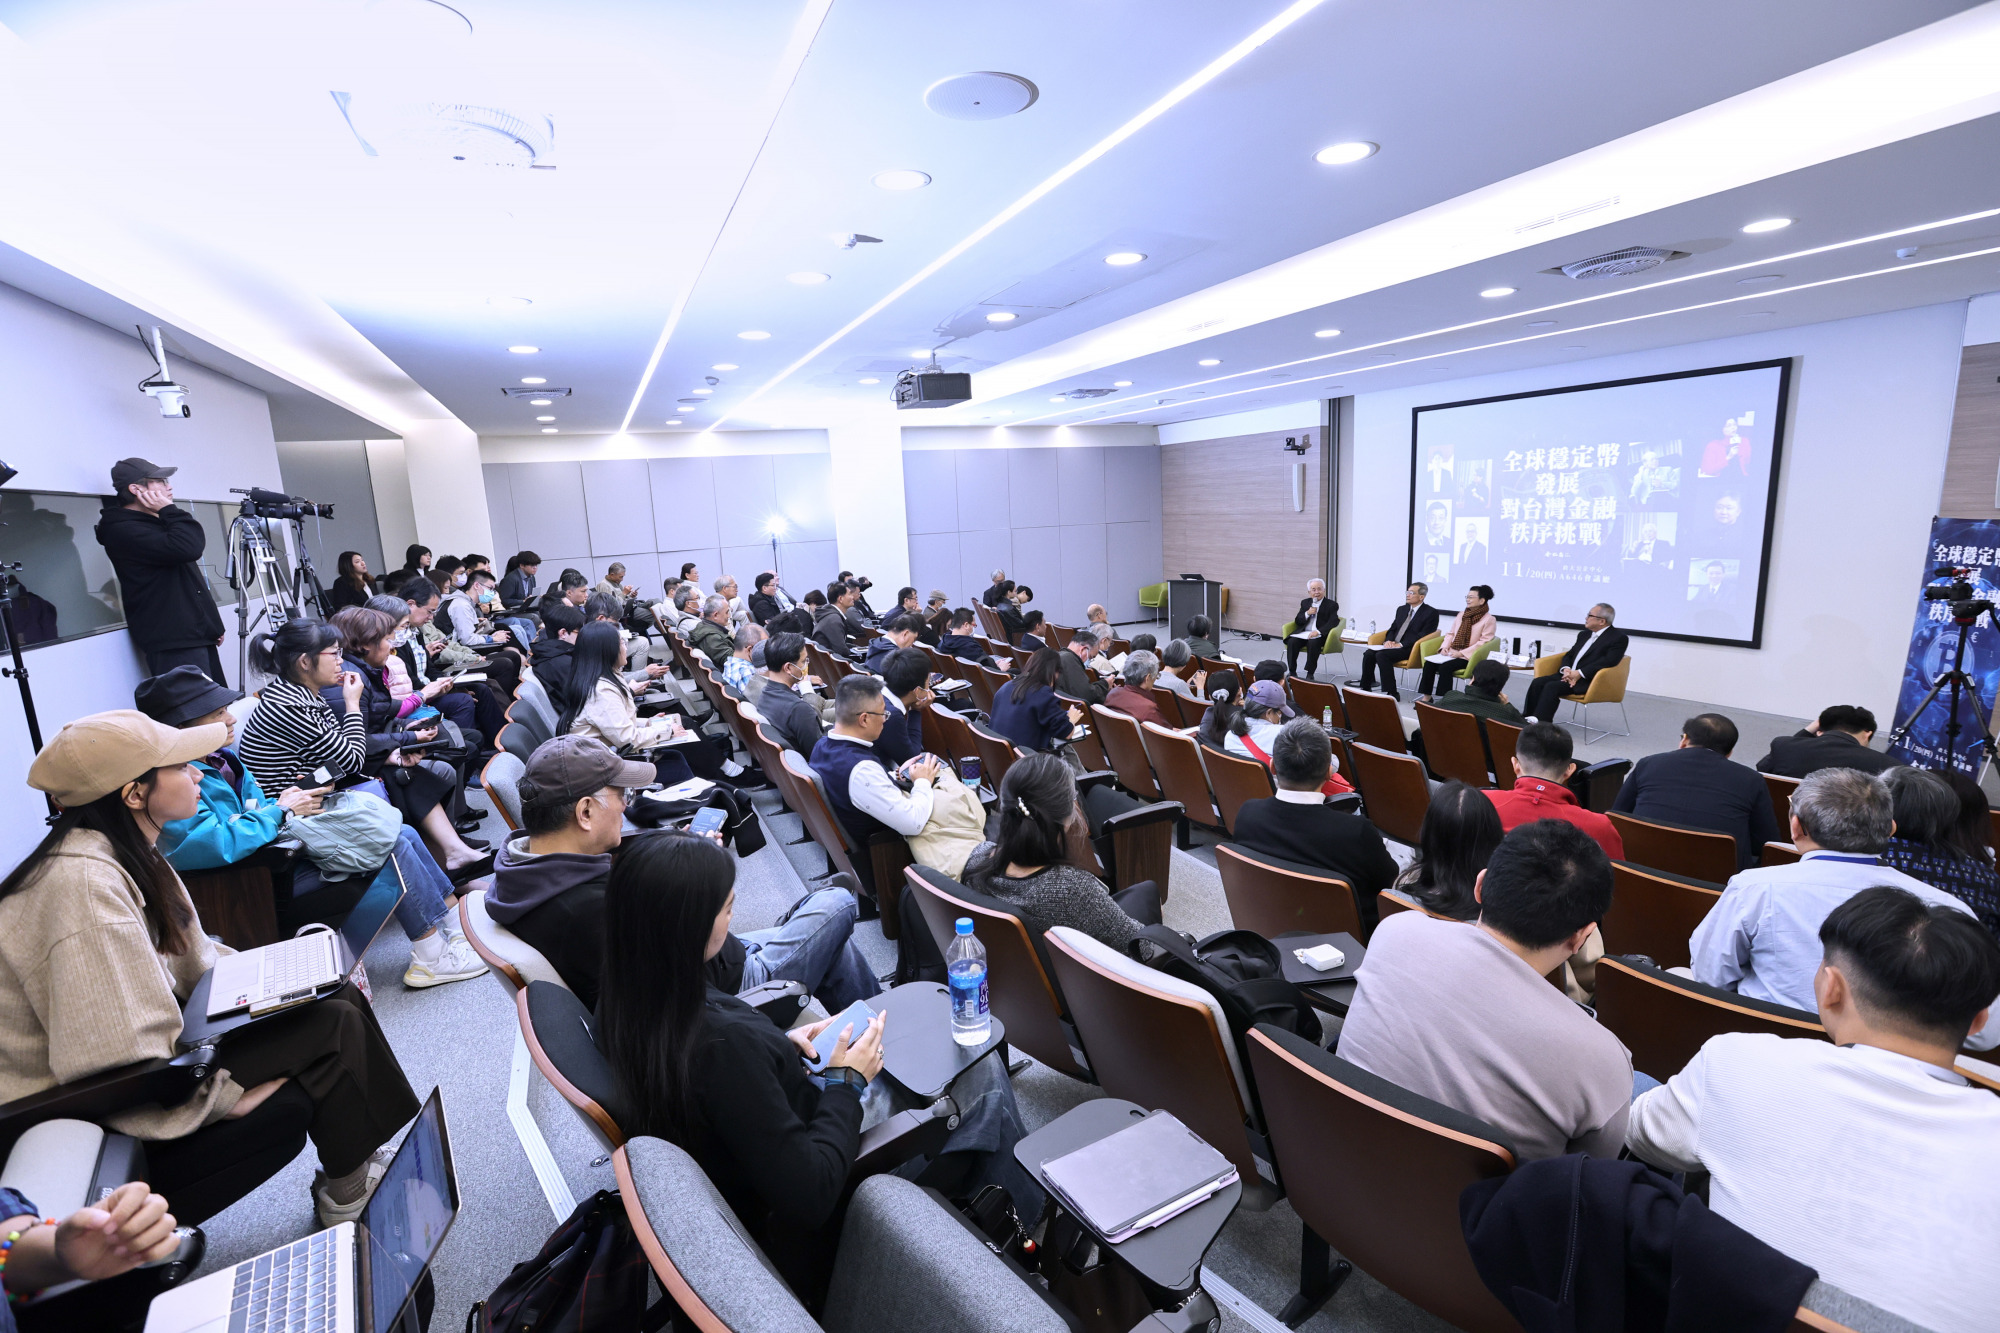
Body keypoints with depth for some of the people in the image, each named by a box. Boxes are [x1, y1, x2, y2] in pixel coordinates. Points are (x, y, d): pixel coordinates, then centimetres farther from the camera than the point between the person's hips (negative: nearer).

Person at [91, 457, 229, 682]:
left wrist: (212, 625, 24)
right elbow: (187, 548, -27)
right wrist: (169, 510, -9)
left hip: (197, 635, 10)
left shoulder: (152, 523, 22)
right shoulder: (124, 531, -9)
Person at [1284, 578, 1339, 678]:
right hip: (1303, 632, 4)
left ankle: (1310, 673, -29)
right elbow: (1297, 621, 14)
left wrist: (1318, 631, -24)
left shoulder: (1332, 605, 5)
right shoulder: (1305, 602, 18)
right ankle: (1292, 671, -21)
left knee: (1313, 642, -37)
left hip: (1320, 635, -4)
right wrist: (1307, 613, -7)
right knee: (1292, 642, -27)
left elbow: (1332, 623, -8)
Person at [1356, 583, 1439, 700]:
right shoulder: (1402, 609, 20)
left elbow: (1422, 636, -11)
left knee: (1382, 655, -31)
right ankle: (1365, 689, -10)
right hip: (1393, 645, 7)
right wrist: (1388, 641, -2)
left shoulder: (1431, 612, -2)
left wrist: (1401, 644, -19)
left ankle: (1391, 693, -25)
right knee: (1368, 654, -18)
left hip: (1409, 649, -7)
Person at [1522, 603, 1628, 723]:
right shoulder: (1584, 634, 22)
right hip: (1569, 674, 7)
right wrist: (1566, 670, -4)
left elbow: (1608, 662, -15)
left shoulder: (1619, 638, -2)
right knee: (1537, 682, -18)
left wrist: (1579, 673, -21)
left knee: (1552, 686, -30)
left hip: (1588, 681, -7)